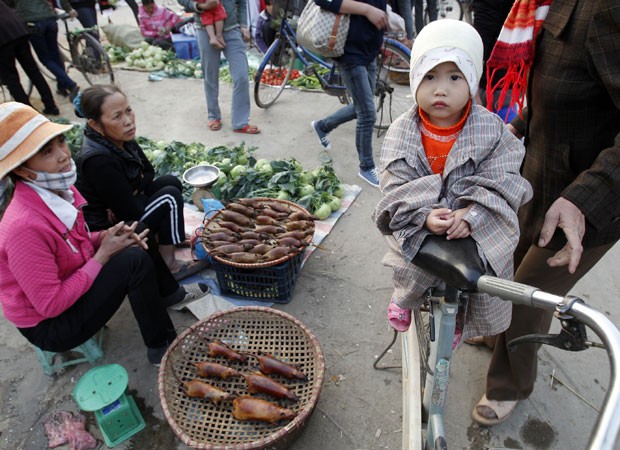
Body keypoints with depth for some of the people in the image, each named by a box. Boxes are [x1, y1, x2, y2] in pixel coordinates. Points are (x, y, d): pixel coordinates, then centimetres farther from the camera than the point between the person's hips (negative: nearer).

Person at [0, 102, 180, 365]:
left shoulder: (60, 190, -7)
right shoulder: (24, 227, -33)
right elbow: (51, 305, -26)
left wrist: (107, 237, -11)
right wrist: (103, 254, -21)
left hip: (68, 287, 8)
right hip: (48, 326, -8)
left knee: (137, 242, 1)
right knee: (134, 261, -23)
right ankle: (161, 347, -7)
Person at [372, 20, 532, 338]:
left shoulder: (490, 129, -8)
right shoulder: (402, 132, -8)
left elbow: (501, 183, -10)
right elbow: (395, 188, -11)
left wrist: (471, 216, -25)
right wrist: (425, 215, -27)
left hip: (476, 228, 1)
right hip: (419, 228, 0)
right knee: (414, 268, -22)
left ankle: (457, 314, 31)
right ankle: (404, 296, 18)